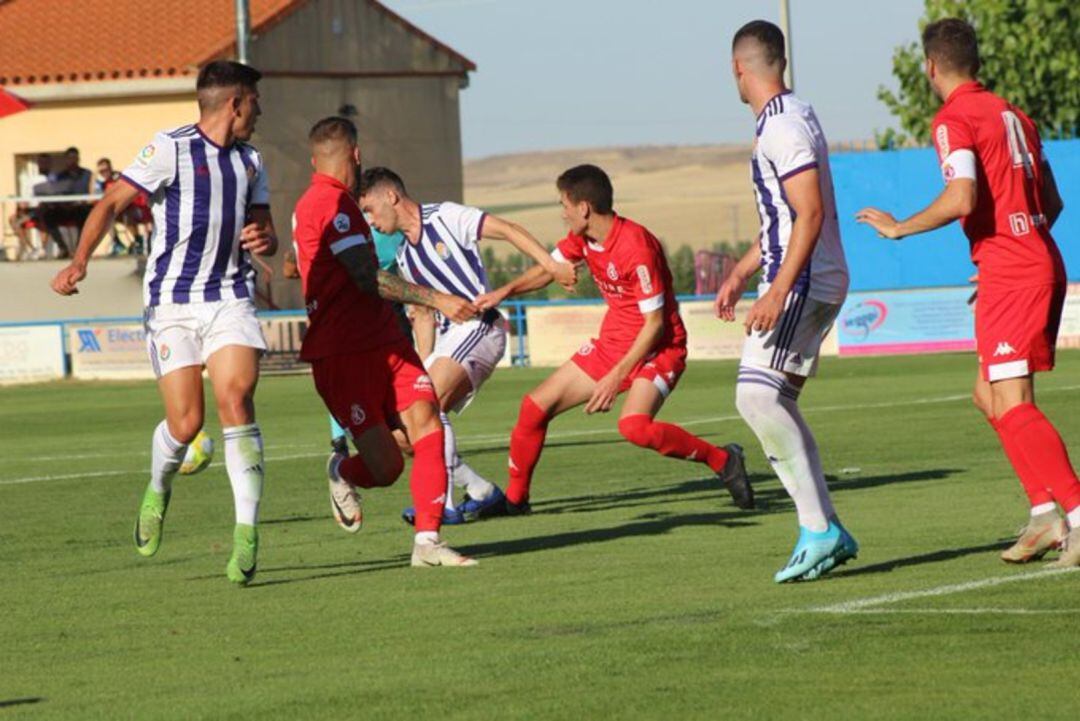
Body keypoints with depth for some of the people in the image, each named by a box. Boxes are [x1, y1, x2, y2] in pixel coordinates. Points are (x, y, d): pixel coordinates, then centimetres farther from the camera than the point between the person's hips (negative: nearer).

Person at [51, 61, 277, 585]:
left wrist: (264, 239, -4)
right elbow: (111, 203, -7)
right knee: (185, 423, -7)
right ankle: (158, 490, 28)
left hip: (230, 299, 3)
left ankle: (247, 532, -17)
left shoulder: (250, 163, 14)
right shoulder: (171, 150, -5)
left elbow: (263, 229, 21)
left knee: (236, 401, -17)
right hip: (172, 302, -3)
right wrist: (80, 261, -21)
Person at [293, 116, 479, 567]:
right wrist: (436, 300, -22)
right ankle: (340, 473, 27)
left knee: (427, 427, -10)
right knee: (385, 467, -8)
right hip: (344, 355, -10)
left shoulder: (315, 202, 18)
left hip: (384, 340, 10)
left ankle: (427, 541, -10)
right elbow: (369, 279, -21)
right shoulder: (330, 203, -14)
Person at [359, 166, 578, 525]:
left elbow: (507, 230, -11)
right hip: (448, 334, 9)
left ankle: (445, 502, -24)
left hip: (480, 327, -9)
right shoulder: (405, 259, 17)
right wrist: (425, 367, 12)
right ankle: (480, 491, 8)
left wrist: (551, 265, -22)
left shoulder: (446, 218, -6)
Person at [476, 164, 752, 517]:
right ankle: (515, 498, 23)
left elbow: (655, 323, -23)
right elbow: (547, 270, 16)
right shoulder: (583, 239, -1)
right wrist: (505, 291, -2)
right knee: (535, 406, 7)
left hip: (657, 348, -9)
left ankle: (723, 460, -18)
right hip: (612, 343, 9)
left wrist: (617, 376, -24)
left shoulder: (636, 246, -26)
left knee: (634, 426, -34)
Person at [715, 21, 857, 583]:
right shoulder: (786, 119, 18)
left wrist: (778, 292, -27)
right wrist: (741, 273, 25)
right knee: (775, 404, 11)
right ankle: (823, 532, 12)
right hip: (806, 282, 11)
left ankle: (819, 529, -20)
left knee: (756, 395, -19)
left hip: (803, 283, -11)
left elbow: (810, 216, -23)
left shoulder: (784, 126, -15)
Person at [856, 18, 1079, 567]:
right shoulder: (1012, 116, 18)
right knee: (990, 395, 15)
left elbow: (962, 199, -23)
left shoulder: (954, 120, -8)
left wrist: (899, 228, -9)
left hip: (1011, 274, -9)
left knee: (1011, 406, -11)